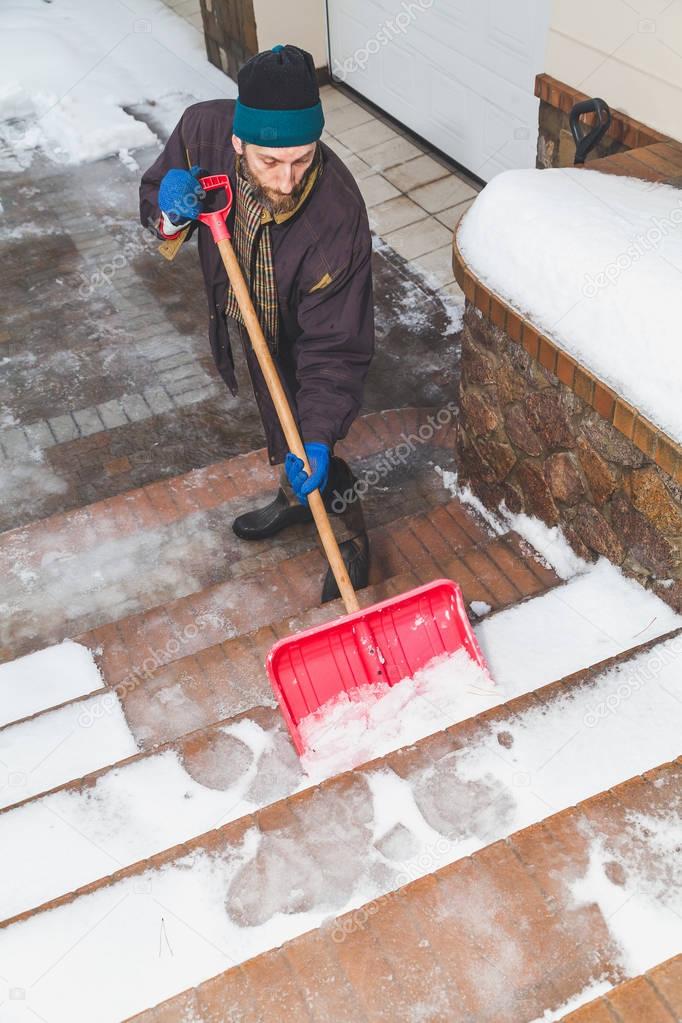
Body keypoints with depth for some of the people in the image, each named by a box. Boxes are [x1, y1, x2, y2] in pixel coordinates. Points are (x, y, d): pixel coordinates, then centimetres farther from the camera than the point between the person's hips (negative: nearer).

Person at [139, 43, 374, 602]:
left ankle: (351, 540, 39)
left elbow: (334, 347, -33)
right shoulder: (204, 129, -27)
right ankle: (295, 498, 59)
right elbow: (153, 196, -7)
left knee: (304, 450, 8)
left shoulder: (338, 215, -40)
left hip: (300, 343, -5)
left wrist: (317, 438, -40)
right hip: (250, 324, 6)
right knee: (277, 422, 29)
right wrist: (170, 209, -31)